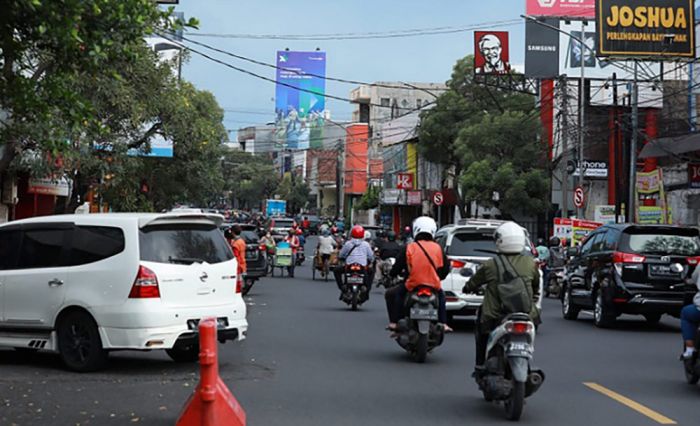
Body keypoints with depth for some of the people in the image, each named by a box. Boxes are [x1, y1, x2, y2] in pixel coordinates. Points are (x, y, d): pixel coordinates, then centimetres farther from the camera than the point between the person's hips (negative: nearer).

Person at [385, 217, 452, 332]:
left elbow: (397, 267, 1)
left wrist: (393, 274, 24)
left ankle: (393, 323, 6)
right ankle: (443, 323, 24)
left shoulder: (409, 248, -3)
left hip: (413, 286, -3)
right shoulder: (438, 248, 5)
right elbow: (446, 268, 12)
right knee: (441, 295, 37)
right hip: (434, 286, 3)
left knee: (391, 294, 20)